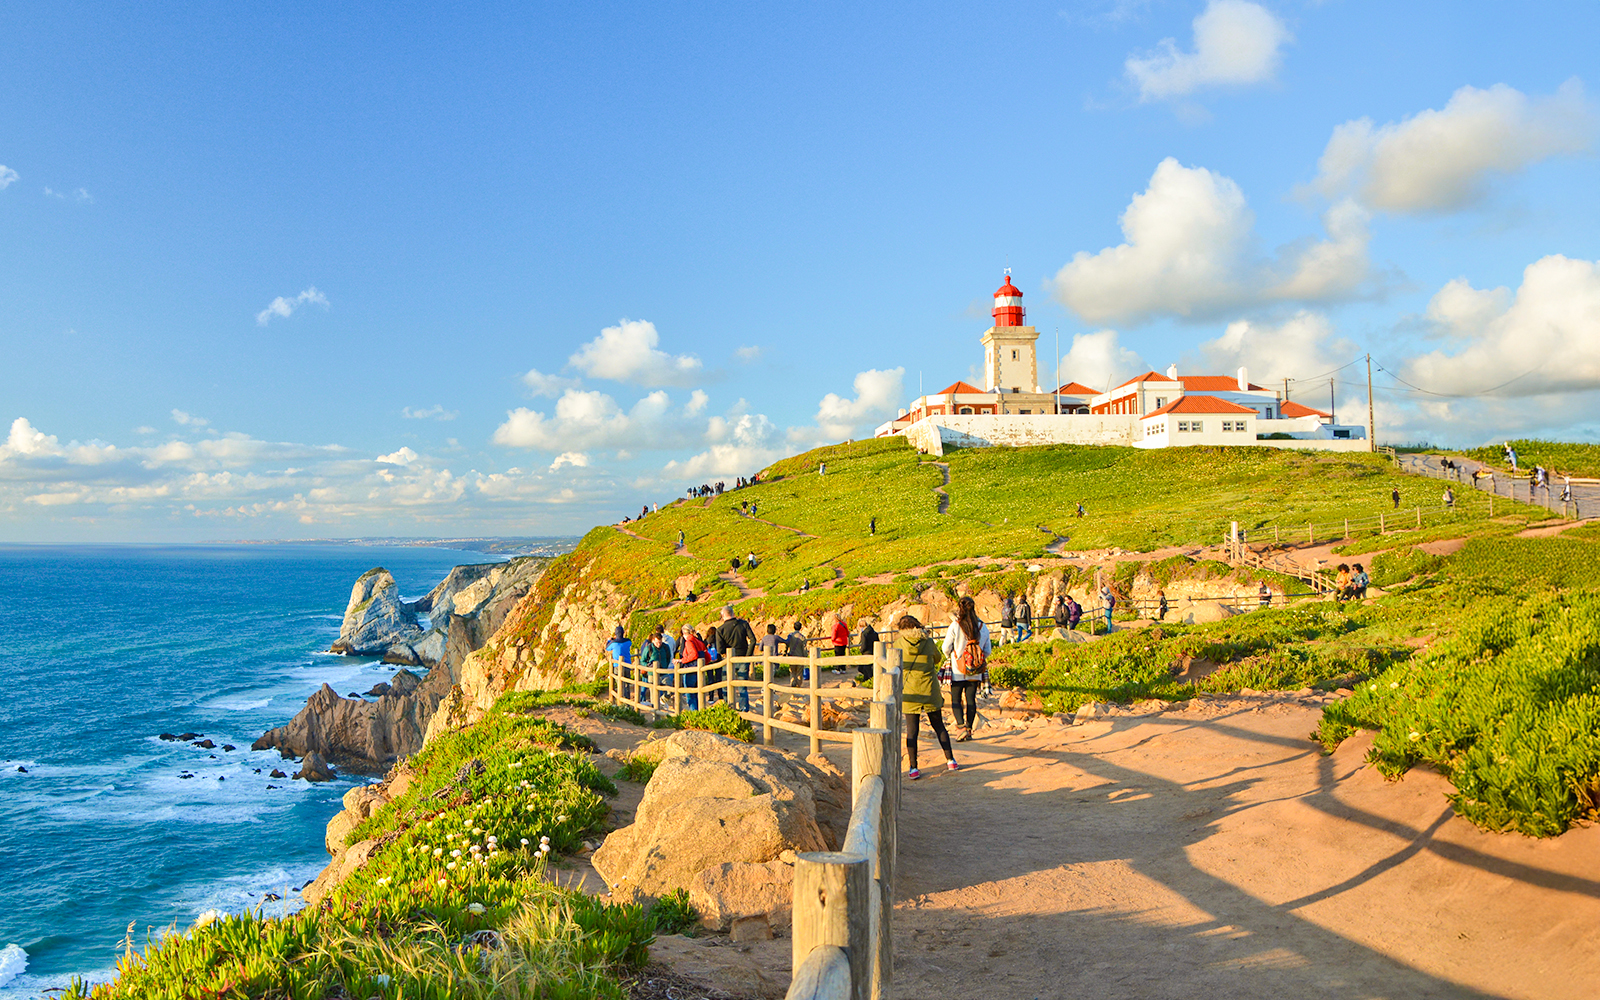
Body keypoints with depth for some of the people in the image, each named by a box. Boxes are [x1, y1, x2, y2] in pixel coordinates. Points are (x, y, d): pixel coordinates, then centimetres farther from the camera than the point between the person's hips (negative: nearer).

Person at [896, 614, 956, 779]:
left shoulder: (899, 643, -6)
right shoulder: (929, 642, -1)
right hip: (930, 691, 2)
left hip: (910, 692, -2)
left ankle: (913, 769, 2)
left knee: (911, 729, 2)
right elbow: (937, 658, 16)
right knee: (938, 726, 15)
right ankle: (951, 761, 20)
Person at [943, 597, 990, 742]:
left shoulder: (955, 626, -13)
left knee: (956, 699, 6)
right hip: (976, 672, 3)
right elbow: (987, 651, 5)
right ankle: (969, 730, 14)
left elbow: (946, 648, -6)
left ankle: (961, 727, -11)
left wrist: (950, 658, 15)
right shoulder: (983, 628, -2)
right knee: (971, 699, 11)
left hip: (957, 671, -3)